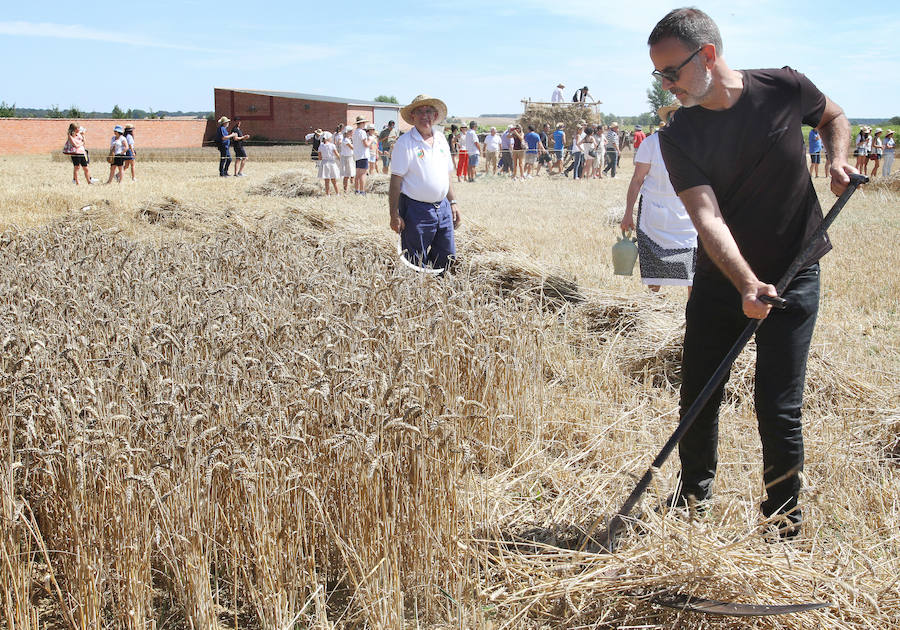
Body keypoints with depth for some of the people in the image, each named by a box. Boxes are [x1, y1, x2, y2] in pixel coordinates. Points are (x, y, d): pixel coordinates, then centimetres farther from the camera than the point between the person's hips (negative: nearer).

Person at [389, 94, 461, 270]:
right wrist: (394, 215, -15)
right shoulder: (405, 142, -8)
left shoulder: (441, 140, 12)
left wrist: (453, 203, 15)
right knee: (416, 266, 0)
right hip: (416, 211, -6)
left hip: (443, 208, 6)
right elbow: (395, 181, -11)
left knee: (448, 260, 9)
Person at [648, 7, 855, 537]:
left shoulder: (785, 89, -11)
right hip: (720, 281, 2)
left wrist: (838, 156, -9)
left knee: (779, 410, -3)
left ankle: (785, 522, 17)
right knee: (698, 398, 8)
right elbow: (708, 218, -22)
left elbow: (833, 116, 13)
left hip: (793, 276, -2)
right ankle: (694, 495, 34)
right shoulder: (679, 137, -10)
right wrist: (747, 285, -36)